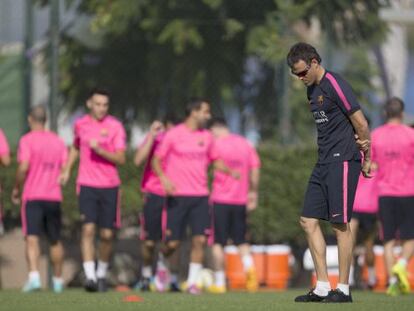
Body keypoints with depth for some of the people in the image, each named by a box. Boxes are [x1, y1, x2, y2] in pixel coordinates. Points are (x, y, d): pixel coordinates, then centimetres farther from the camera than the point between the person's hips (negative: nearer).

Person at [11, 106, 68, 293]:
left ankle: (34, 276, -31)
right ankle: (58, 280, 25)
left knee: (32, 238, -12)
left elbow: (24, 167, -15)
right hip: (54, 197, 4)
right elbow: (65, 169, 7)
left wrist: (16, 188, -2)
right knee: (55, 241, 17)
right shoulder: (58, 141, 10)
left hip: (32, 196, -4)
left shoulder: (27, 140, -5)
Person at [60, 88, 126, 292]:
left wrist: (99, 149, -21)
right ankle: (90, 276, -20)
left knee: (107, 234, 3)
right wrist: (67, 170, 18)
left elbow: (120, 159, -8)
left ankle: (102, 274, 23)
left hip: (110, 186, -1)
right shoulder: (80, 124, 6)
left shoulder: (115, 127, -2)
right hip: (87, 185, 1)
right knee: (88, 228, -15)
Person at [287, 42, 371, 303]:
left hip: (342, 161, -9)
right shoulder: (312, 90, 16)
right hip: (324, 162, 9)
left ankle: (344, 289, 1)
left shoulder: (335, 84, -11)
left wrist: (366, 161, -3)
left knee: (340, 223, -5)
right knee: (309, 221, 5)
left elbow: (360, 123, -11)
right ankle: (322, 288, 8)